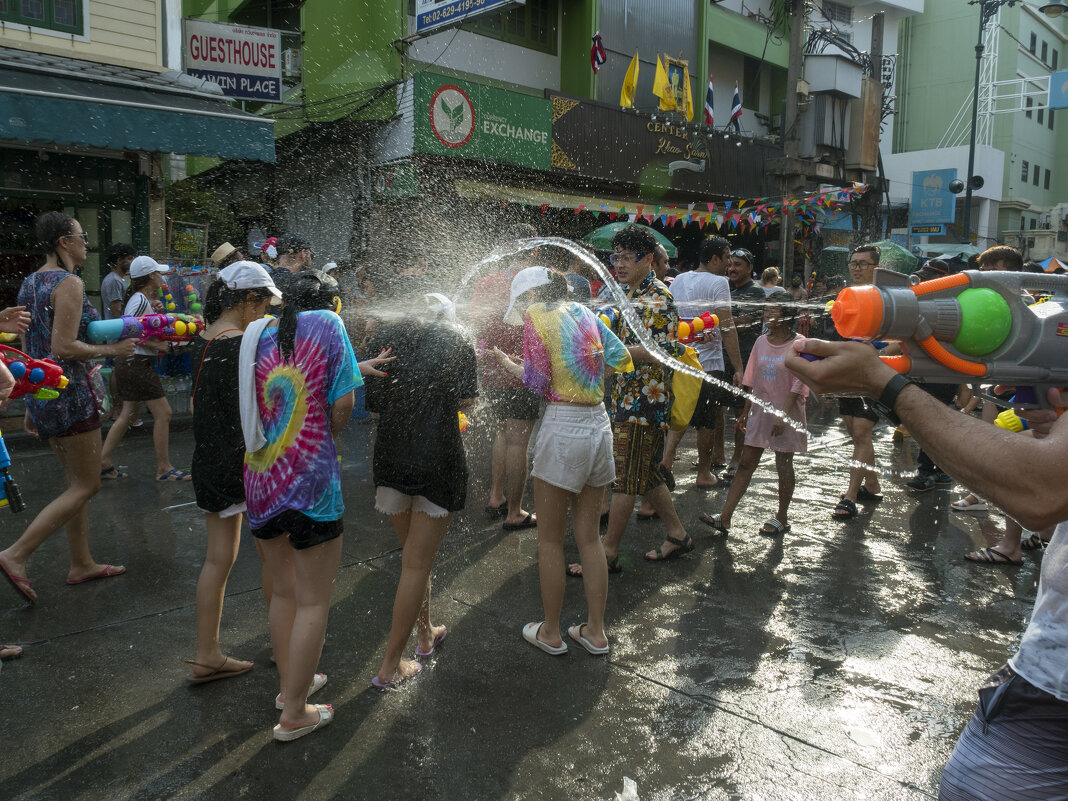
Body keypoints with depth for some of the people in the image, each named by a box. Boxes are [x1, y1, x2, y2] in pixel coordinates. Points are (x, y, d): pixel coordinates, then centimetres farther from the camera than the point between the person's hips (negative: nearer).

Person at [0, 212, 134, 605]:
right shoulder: (69, 283, -15)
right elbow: (63, 347, -23)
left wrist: (32, 405, 20)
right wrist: (112, 350, -10)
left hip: (39, 393, 10)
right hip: (69, 394, -9)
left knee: (77, 481, 16)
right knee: (86, 486, 0)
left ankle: (81, 565, 23)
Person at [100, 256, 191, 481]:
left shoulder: (139, 298, 14)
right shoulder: (141, 300, -16)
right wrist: (157, 345, -19)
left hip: (131, 364, 10)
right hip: (138, 364, -10)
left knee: (128, 414, 15)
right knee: (163, 414, -5)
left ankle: (103, 463, 20)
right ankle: (163, 468, 2)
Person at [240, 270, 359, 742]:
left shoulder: (258, 335, 8)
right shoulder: (327, 324, -4)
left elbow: (249, 408, 8)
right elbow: (342, 406, -9)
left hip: (259, 482, 6)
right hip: (311, 481, -5)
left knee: (283, 592, 22)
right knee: (313, 600, 8)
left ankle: (290, 683, 39)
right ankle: (294, 715, 18)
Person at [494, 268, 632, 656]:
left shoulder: (537, 316, -5)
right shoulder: (585, 313, 12)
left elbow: (538, 382, -9)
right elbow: (622, 358, 11)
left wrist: (510, 364, 7)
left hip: (563, 427, -6)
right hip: (599, 424, 7)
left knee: (550, 539, 8)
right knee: (589, 536, 15)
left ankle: (550, 633, 19)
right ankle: (595, 631, 23)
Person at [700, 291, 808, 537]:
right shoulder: (761, 342, 7)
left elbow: (798, 384, -12)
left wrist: (784, 415, -18)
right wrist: (746, 412, 12)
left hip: (786, 411, -5)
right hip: (760, 409, 5)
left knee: (784, 464, 7)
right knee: (746, 462, 3)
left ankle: (781, 518, 22)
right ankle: (725, 517, 1)